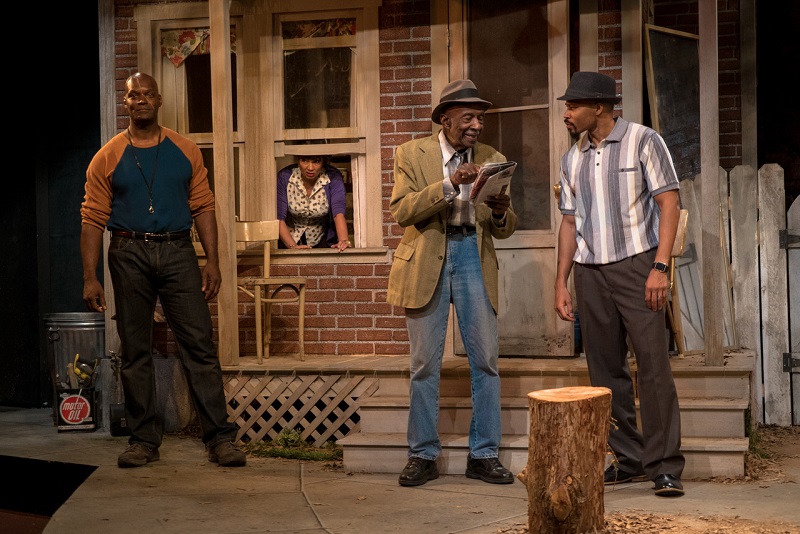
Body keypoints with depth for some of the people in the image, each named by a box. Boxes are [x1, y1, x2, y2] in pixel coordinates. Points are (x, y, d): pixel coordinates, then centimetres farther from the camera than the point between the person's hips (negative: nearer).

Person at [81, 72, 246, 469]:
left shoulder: (185, 151, 9)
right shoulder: (108, 158, 5)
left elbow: (203, 207, 8)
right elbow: (93, 219, 2)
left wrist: (212, 261, -1)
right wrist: (90, 277, -5)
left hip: (177, 250, 0)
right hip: (130, 254, 0)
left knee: (199, 345, -5)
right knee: (135, 352, 5)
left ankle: (220, 437, -2)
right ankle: (143, 439, 14)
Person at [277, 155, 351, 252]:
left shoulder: (333, 178, -19)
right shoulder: (284, 177, -19)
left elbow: (339, 213, -32)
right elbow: (279, 218, -22)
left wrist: (343, 240, -51)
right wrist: (293, 246, -37)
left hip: (322, 239, 1)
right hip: (290, 237, -1)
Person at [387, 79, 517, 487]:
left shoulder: (493, 160, 9)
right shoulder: (412, 155, 1)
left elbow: (504, 230, 9)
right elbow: (400, 211, -12)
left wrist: (501, 212, -14)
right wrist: (449, 185, -21)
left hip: (473, 258, 2)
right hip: (426, 262, -2)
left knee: (486, 360, 1)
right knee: (424, 363, 2)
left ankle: (484, 455, 10)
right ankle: (422, 455, 12)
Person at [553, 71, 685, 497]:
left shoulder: (643, 141, -1)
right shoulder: (572, 159, 15)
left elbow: (668, 204, -5)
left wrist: (660, 267, -15)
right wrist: (560, 282, 11)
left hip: (636, 264, -5)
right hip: (589, 273, 5)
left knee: (653, 363, -9)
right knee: (605, 370, 5)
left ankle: (664, 466, -5)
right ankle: (628, 459, 15)